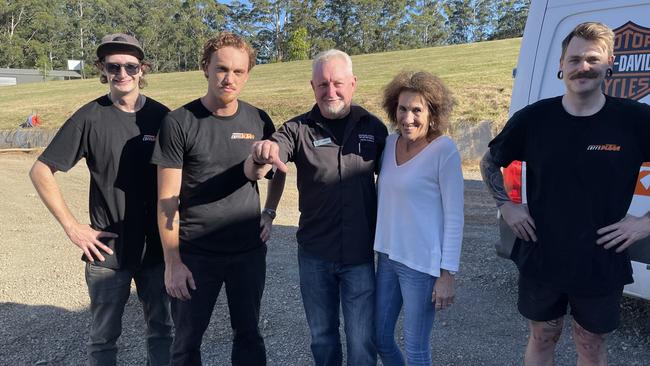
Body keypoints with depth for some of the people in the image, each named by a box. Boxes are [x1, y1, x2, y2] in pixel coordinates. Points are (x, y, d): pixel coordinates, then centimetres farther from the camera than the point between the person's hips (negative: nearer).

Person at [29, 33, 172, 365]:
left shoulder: (161, 116, -1)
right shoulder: (89, 118, -7)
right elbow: (40, 171, -3)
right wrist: (72, 227, -8)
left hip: (157, 247, 2)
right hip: (107, 249, -2)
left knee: (161, 330, 15)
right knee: (104, 336, 14)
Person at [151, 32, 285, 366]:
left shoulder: (258, 121, 1)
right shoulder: (179, 123, -10)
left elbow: (276, 171, 18)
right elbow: (167, 199, -9)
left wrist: (269, 214, 4)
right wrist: (172, 262, -10)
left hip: (249, 251, 3)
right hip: (194, 254, -2)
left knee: (248, 334, 16)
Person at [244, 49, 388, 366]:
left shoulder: (373, 127, -3)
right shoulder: (297, 129, -6)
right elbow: (252, 173, -18)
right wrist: (260, 156, -41)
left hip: (360, 255, 0)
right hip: (314, 256, 1)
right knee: (322, 338, 19)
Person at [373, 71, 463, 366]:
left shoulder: (444, 150, -15)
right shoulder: (390, 143, 3)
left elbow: (454, 217, -13)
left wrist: (447, 274, -14)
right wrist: (378, 247, 14)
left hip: (423, 264, -6)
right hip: (387, 257, 6)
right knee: (379, 338, 17)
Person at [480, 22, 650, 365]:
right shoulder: (533, 118, -6)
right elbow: (490, 162, 9)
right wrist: (506, 206, -2)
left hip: (601, 265, 0)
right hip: (540, 259, 1)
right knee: (542, 338, 18)